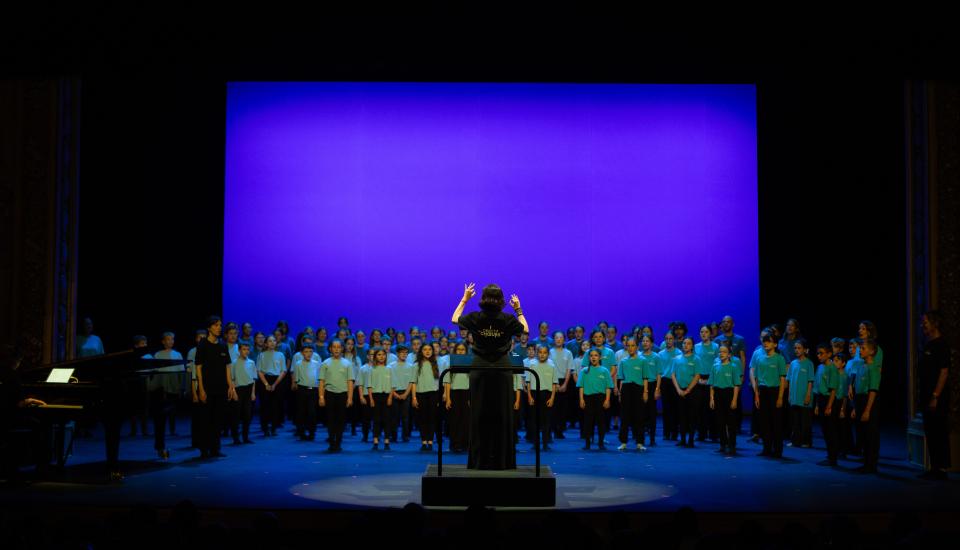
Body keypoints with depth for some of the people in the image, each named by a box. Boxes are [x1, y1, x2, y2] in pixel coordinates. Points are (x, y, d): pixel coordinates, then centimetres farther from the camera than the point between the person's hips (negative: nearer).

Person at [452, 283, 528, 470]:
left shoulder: (474, 318, -4)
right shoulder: (509, 319, -5)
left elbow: (454, 319, 17)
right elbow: (526, 330, 15)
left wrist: (464, 299, 24)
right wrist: (518, 310, 21)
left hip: (480, 370, 1)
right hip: (502, 369, -1)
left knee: (479, 415, 5)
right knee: (502, 415, 4)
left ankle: (479, 461, 7)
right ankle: (501, 461, 5)